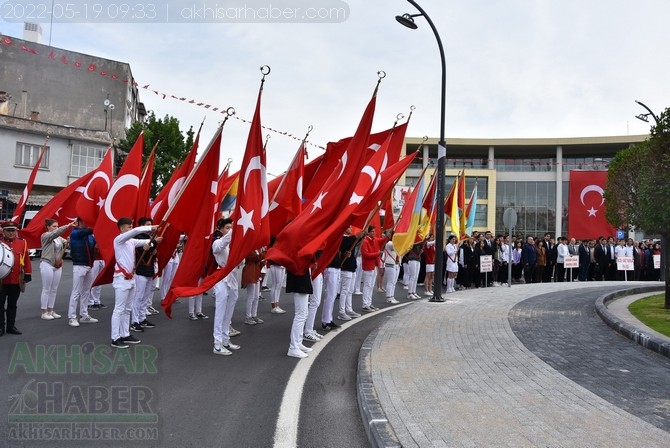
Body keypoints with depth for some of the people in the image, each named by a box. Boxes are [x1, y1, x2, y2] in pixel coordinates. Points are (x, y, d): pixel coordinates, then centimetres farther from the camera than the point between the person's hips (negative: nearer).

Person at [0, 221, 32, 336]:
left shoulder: (22, 243, 3)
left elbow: (26, 260, 7)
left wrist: (28, 274, 6)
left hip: (17, 280, 2)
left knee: (13, 305, 13)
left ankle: (11, 326, 22)